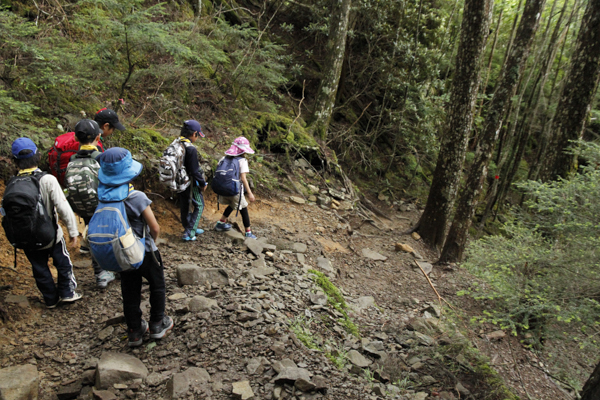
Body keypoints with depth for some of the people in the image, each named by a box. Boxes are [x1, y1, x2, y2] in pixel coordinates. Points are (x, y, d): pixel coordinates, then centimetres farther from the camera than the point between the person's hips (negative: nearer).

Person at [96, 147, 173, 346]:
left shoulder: (103, 195, -10)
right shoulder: (136, 197, -26)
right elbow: (155, 228, -20)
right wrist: (152, 241, 2)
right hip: (144, 253, -5)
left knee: (130, 292, 19)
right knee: (157, 285, 19)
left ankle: (134, 332, 31)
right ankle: (157, 325, 31)